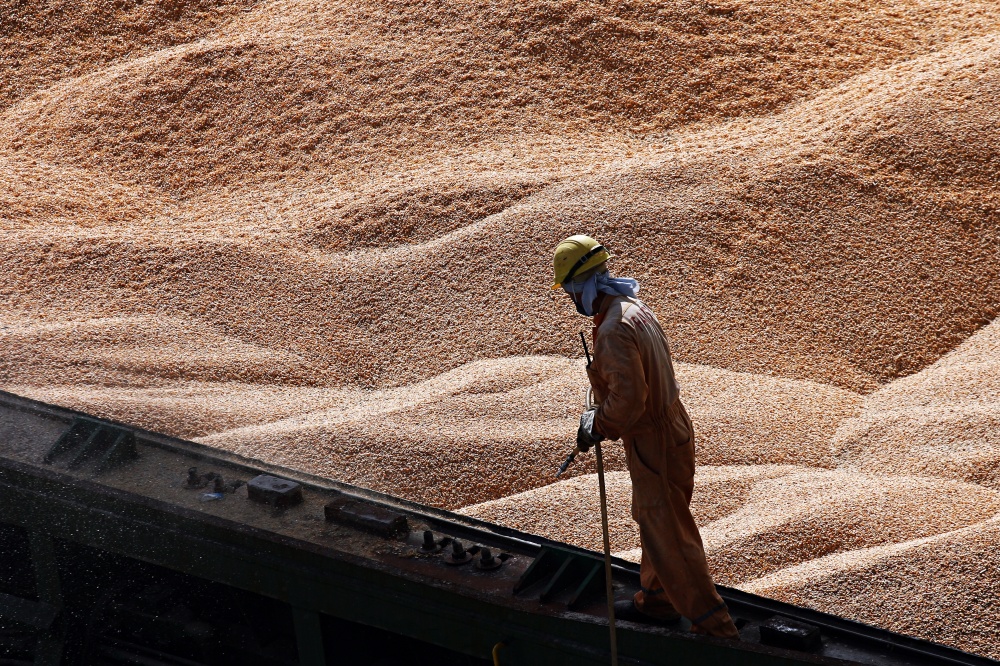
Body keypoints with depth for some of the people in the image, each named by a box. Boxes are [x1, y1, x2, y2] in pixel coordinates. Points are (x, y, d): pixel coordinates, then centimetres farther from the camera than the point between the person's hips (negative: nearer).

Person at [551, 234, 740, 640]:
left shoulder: (614, 330, -27)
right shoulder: (635, 309, 5)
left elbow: (627, 399, -30)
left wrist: (598, 427, -13)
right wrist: (601, 420, 14)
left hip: (653, 445, -10)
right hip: (669, 428, 10)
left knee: (670, 538, -2)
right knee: (653, 522, 26)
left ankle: (715, 628, 3)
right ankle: (656, 601, 44)